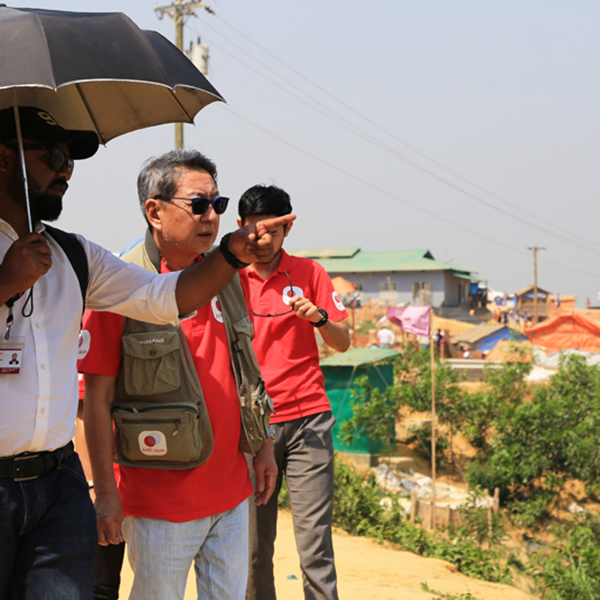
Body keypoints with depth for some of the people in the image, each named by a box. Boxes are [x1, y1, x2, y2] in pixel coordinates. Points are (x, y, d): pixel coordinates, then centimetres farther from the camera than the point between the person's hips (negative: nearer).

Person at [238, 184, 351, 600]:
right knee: (253, 546, 2)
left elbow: (343, 343, 6)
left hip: (307, 419, -1)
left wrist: (319, 317, -13)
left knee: (315, 541, -5)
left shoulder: (309, 272, 6)